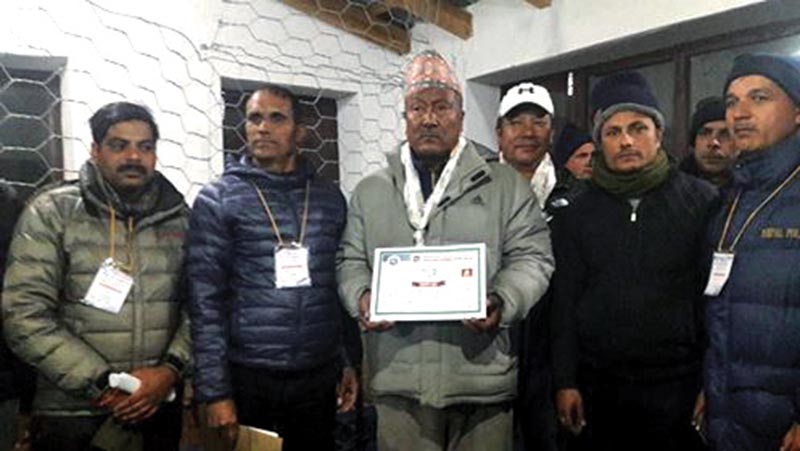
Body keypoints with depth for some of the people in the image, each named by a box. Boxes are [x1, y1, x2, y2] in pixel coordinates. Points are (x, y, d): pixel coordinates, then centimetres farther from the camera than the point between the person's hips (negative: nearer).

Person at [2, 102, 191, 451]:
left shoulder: (179, 217, 4)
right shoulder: (51, 212, -3)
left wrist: (171, 370, -13)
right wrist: (101, 383, -13)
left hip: (159, 409, 3)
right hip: (71, 414, -2)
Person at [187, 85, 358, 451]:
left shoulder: (329, 198, 7)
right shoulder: (217, 200, -2)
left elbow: (342, 286, 11)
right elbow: (205, 303, -6)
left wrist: (349, 362, 8)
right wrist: (214, 391, -10)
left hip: (319, 379, 3)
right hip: (249, 380, -3)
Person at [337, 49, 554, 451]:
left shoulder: (504, 185, 6)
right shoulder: (370, 192, 12)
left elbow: (532, 257, 2)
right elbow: (352, 260, 13)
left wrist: (501, 303, -15)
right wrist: (361, 297, -8)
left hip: (481, 375, -1)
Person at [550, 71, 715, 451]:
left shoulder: (702, 202, 0)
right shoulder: (576, 213, 6)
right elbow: (564, 302, 5)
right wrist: (565, 382, 1)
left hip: (678, 387, -1)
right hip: (599, 388, 2)